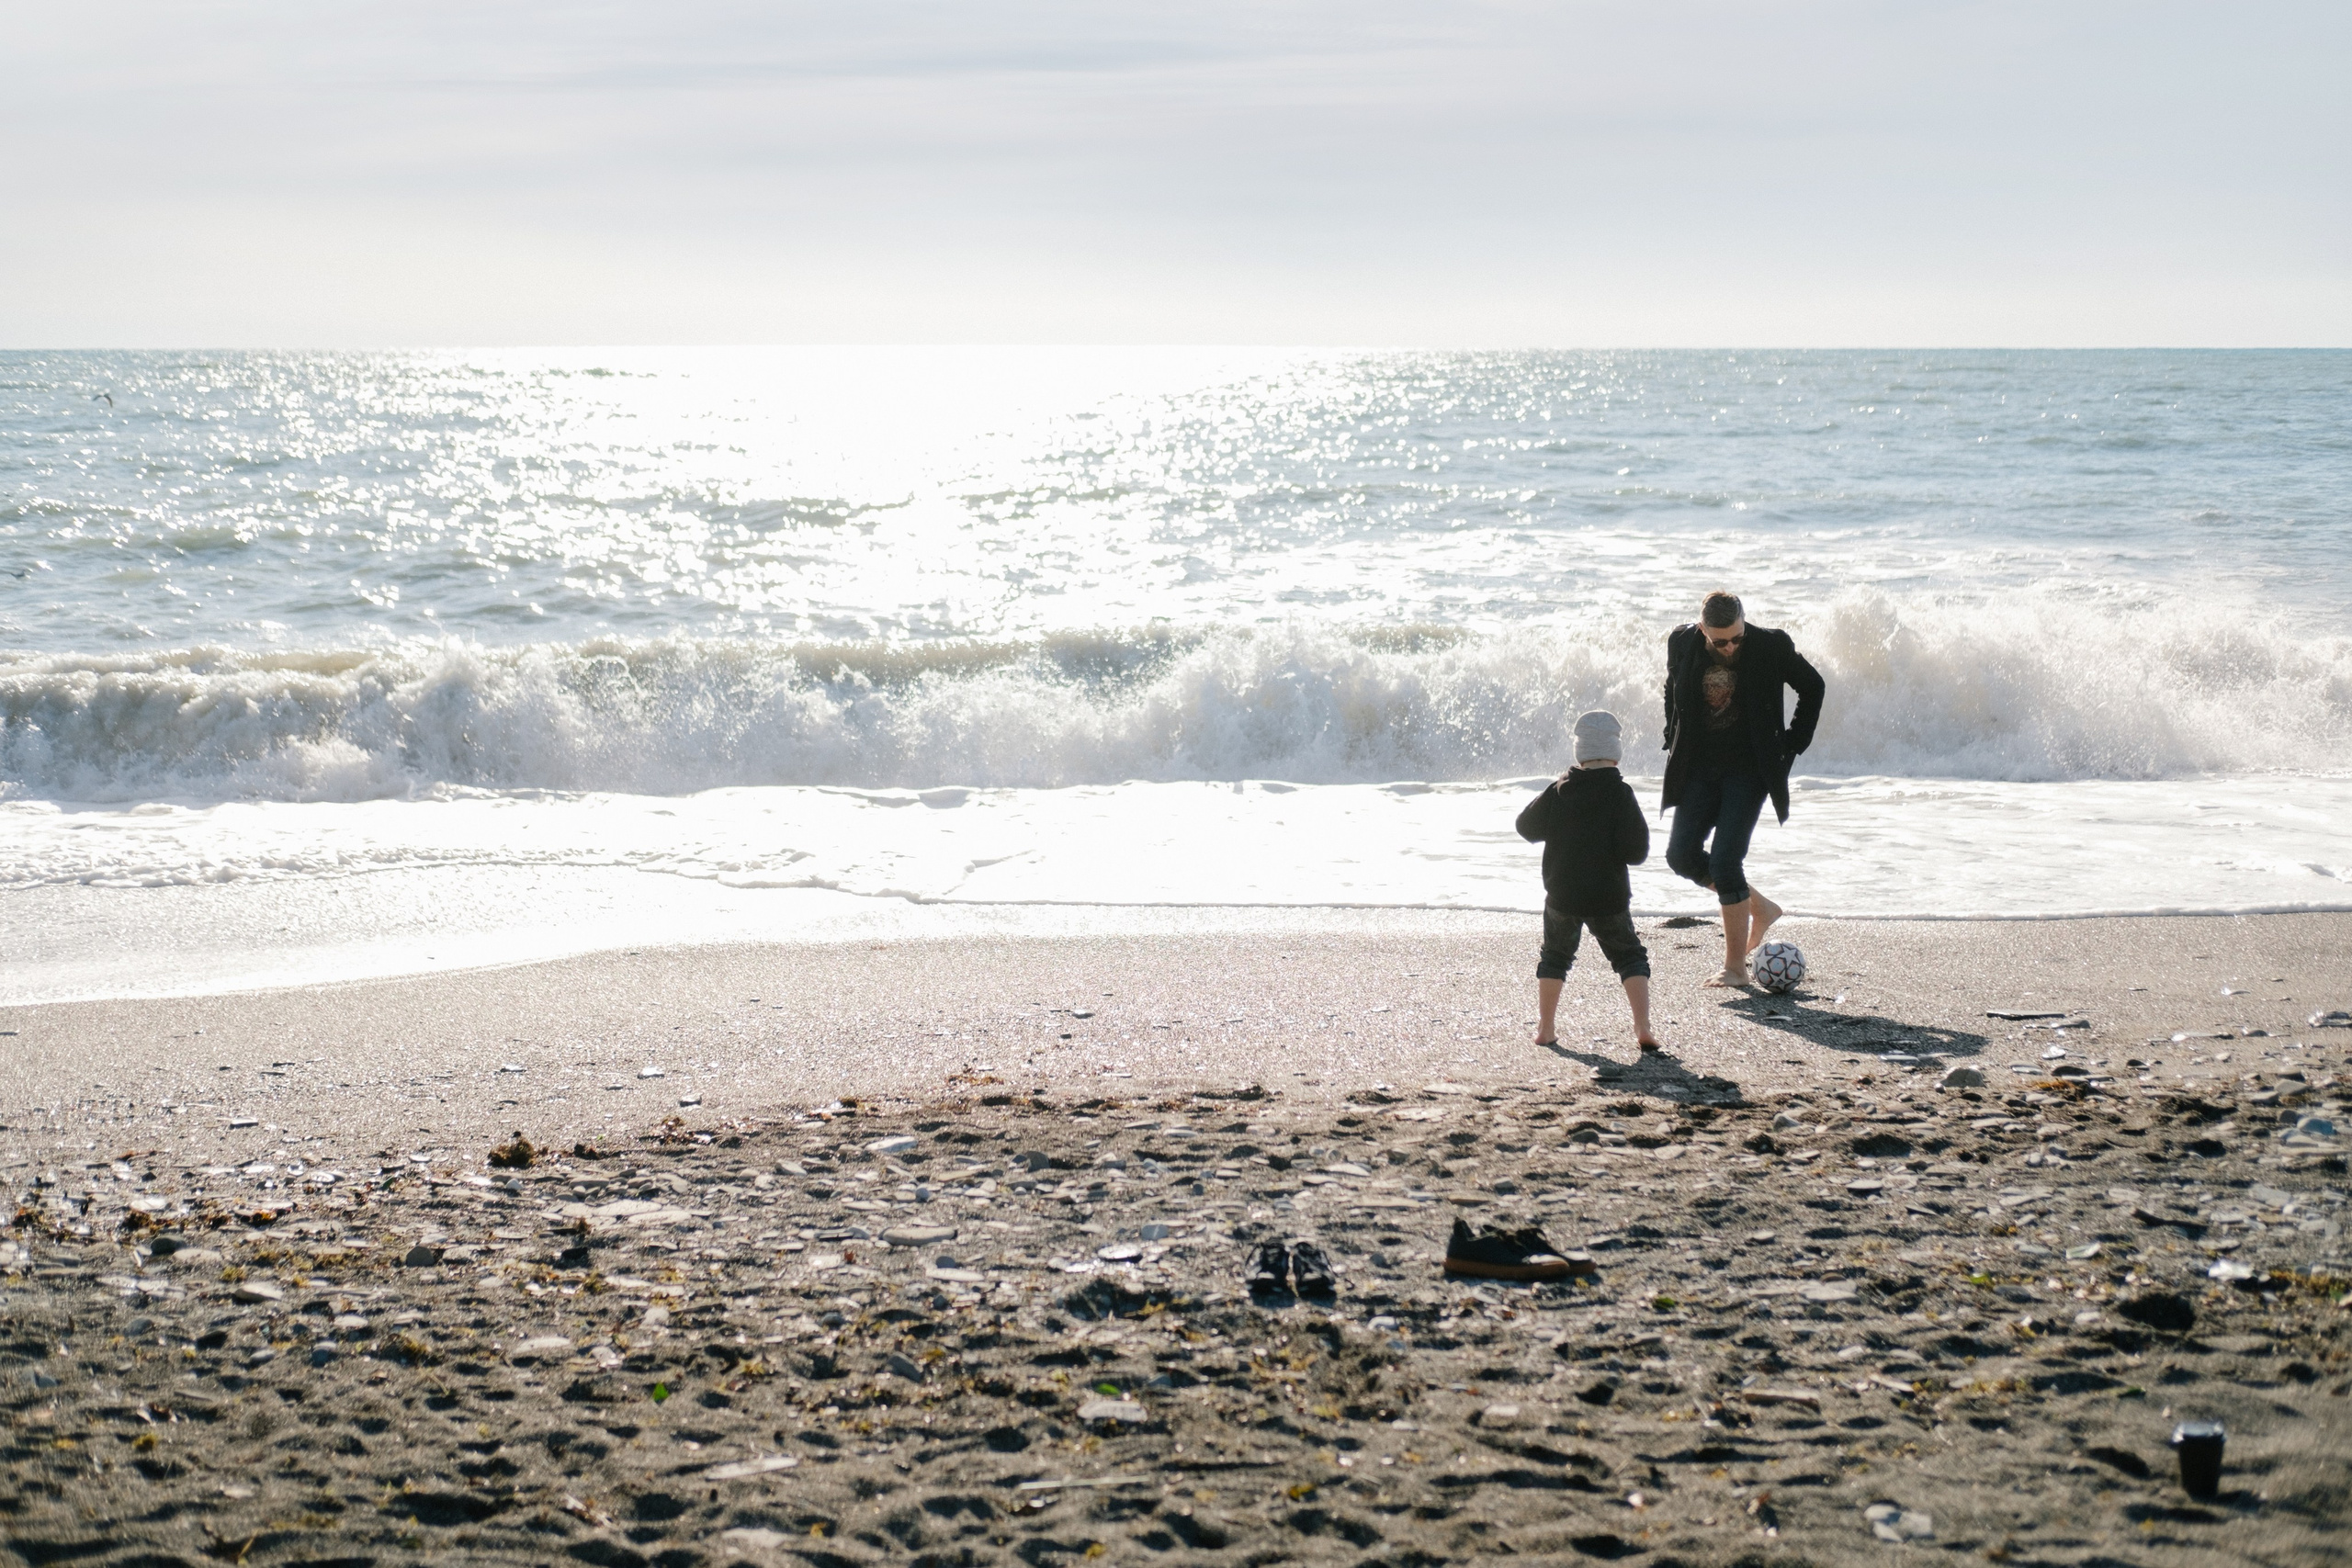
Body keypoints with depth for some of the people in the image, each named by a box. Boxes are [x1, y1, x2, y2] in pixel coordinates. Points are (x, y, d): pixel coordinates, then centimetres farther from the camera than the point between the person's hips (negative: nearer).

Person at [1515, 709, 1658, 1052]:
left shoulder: (1558, 790, -2)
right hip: (1609, 897, -2)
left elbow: (1527, 826, 9)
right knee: (1630, 957, 10)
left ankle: (1545, 1028, 19)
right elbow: (1635, 852, -16)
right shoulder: (1620, 793, -11)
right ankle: (1643, 1028, -2)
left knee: (1554, 956, 20)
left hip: (1561, 895, 2)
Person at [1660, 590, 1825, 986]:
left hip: (1748, 769, -5)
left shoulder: (1770, 647, -13)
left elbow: (1813, 687, 3)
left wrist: (1792, 744, 0)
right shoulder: (1682, 645, -4)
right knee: (1682, 854, -1)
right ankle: (1759, 907, 21)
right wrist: (1673, 742, 10)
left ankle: (1736, 965, -3)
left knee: (1724, 859, -13)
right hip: (1700, 768, 5)